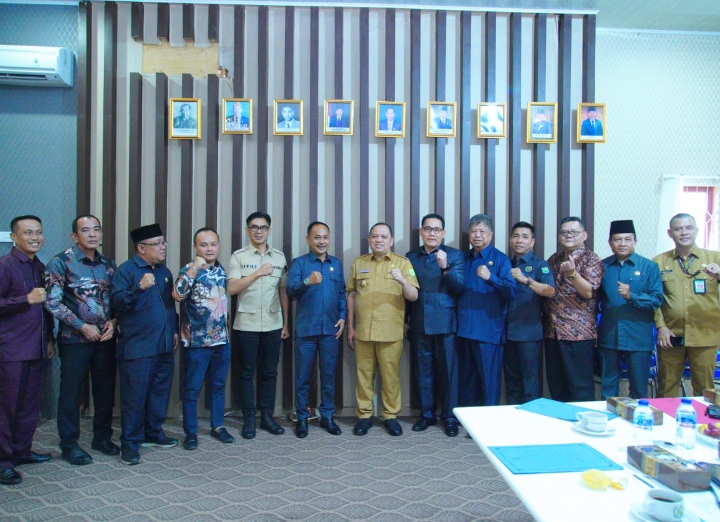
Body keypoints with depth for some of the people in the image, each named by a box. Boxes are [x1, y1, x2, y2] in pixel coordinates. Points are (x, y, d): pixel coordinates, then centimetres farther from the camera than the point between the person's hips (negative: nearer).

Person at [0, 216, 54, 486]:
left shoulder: (40, 268, 14)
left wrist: (49, 339, 18)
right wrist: (27, 299, -20)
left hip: (38, 349, 7)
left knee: (31, 405, 12)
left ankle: (22, 451, 25)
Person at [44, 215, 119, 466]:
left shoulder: (108, 263, 7)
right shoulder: (61, 262, -7)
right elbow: (52, 302, -11)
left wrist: (113, 321, -4)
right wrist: (82, 327, -13)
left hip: (106, 338, 4)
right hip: (75, 339, -4)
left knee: (106, 389, 11)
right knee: (71, 392, 5)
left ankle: (102, 436, 27)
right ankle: (69, 444, 19)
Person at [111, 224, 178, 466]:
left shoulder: (164, 271, 15)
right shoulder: (126, 270, -6)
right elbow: (117, 303, -17)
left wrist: (174, 330, 18)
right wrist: (139, 287, -29)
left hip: (164, 346, 7)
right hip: (137, 347, -7)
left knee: (160, 392, 13)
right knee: (134, 396, 0)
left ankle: (153, 433, 28)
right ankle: (130, 442, 11)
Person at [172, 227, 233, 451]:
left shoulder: (222, 270, 8)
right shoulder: (189, 270, -9)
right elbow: (177, 295, -28)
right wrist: (194, 269, -31)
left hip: (222, 339, 5)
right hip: (196, 341, -5)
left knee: (218, 385, 15)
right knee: (192, 388, 4)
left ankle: (217, 426, 28)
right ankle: (190, 432, 17)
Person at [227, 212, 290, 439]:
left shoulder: (279, 257, 8)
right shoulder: (239, 256, 0)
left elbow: (283, 291, 10)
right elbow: (231, 288, -9)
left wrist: (286, 322, 8)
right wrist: (258, 273, -16)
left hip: (273, 325, 2)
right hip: (246, 325, -2)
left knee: (270, 372, 8)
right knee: (247, 373, 6)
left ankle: (267, 416, 21)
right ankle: (249, 419, 16)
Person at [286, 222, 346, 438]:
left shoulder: (336, 264, 11)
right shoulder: (298, 263, -1)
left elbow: (342, 293, 14)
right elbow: (290, 291, -16)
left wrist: (343, 317, 1)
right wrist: (307, 282, -34)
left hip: (330, 329, 3)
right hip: (306, 329, -3)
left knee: (329, 375, 9)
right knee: (303, 376, 5)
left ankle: (327, 416, 22)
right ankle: (302, 418, 18)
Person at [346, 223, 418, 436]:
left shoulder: (402, 263, 2)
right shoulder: (358, 263, 9)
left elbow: (413, 296, -3)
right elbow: (351, 295, 11)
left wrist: (403, 281, -22)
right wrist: (350, 327, 9)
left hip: (390, 332, -2)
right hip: (362, 330, 2)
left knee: (390, 375, 4)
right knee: (364, 374, 8)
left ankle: (391, 415, 18)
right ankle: (364, 415, 20)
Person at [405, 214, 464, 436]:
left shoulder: (455, 255, 2)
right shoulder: (411, 256, 10)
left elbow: (460, 287, -9)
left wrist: (445, 267, -23)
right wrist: (405, 321, 9)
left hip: (445, 323, -3)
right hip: (419, 324, 3)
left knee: (448, 371, 3)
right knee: (423, 371, 10)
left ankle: (449, 417, 14)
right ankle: (426, 414, 22)